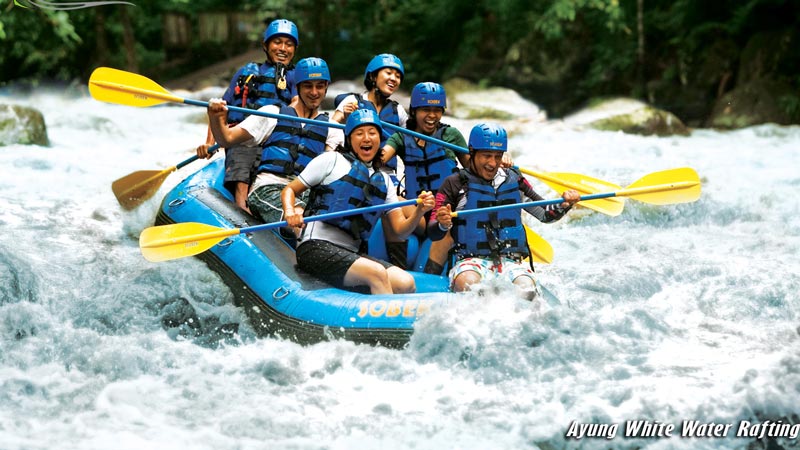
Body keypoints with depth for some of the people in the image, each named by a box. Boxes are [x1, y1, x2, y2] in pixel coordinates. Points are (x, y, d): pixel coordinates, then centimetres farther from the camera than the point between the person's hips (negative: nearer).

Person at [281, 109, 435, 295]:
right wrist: (290, 212, -14)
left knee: (406, 283, -19)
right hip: (316, 247, -6)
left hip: (352, 253, 6)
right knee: (377, 273, -30)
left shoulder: (383, 180, 21)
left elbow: (400, 229, 15)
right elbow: (289, 190, 8)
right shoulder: (331, 160, 7)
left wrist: (418, 212, -6)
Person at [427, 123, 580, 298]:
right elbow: (433, 233, 0)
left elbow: (546, 214, 22)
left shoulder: (514, 181, 15)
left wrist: (564, 204, 0)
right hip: (471, 260, -2)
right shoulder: (455, 184, 4)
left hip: (511, 262, 2)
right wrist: (443, 225, -24)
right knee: (467, 284, -37)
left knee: (527, 290, -31)